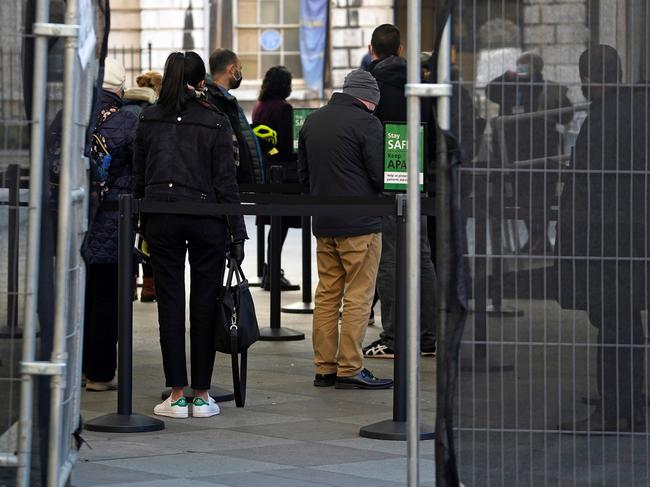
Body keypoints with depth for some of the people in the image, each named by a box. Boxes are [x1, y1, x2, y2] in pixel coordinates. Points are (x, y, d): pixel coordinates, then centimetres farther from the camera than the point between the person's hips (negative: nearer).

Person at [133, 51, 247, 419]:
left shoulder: (150, 119, 4)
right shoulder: (216, 121, -3)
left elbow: (138, 176, 7)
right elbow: (226, 181, -4)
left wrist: (139, 222, 15)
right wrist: (237, 233, -1)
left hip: (160, 218, 2)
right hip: (206, 217, -2)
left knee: (170, 302, 4)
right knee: (204, 303, 5)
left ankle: (177, 395, 3)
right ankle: (202, 395, 7)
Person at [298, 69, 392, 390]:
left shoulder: (312, 122, 13)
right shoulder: (365, 123, -10)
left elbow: (302, 172, 18)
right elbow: (380, 174, -12)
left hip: (323, 223, 7)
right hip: (360, 224, -7)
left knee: (327, 295, 11)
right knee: (358, 297, -2)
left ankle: (324, 368, 12)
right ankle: (350, 369, -4)